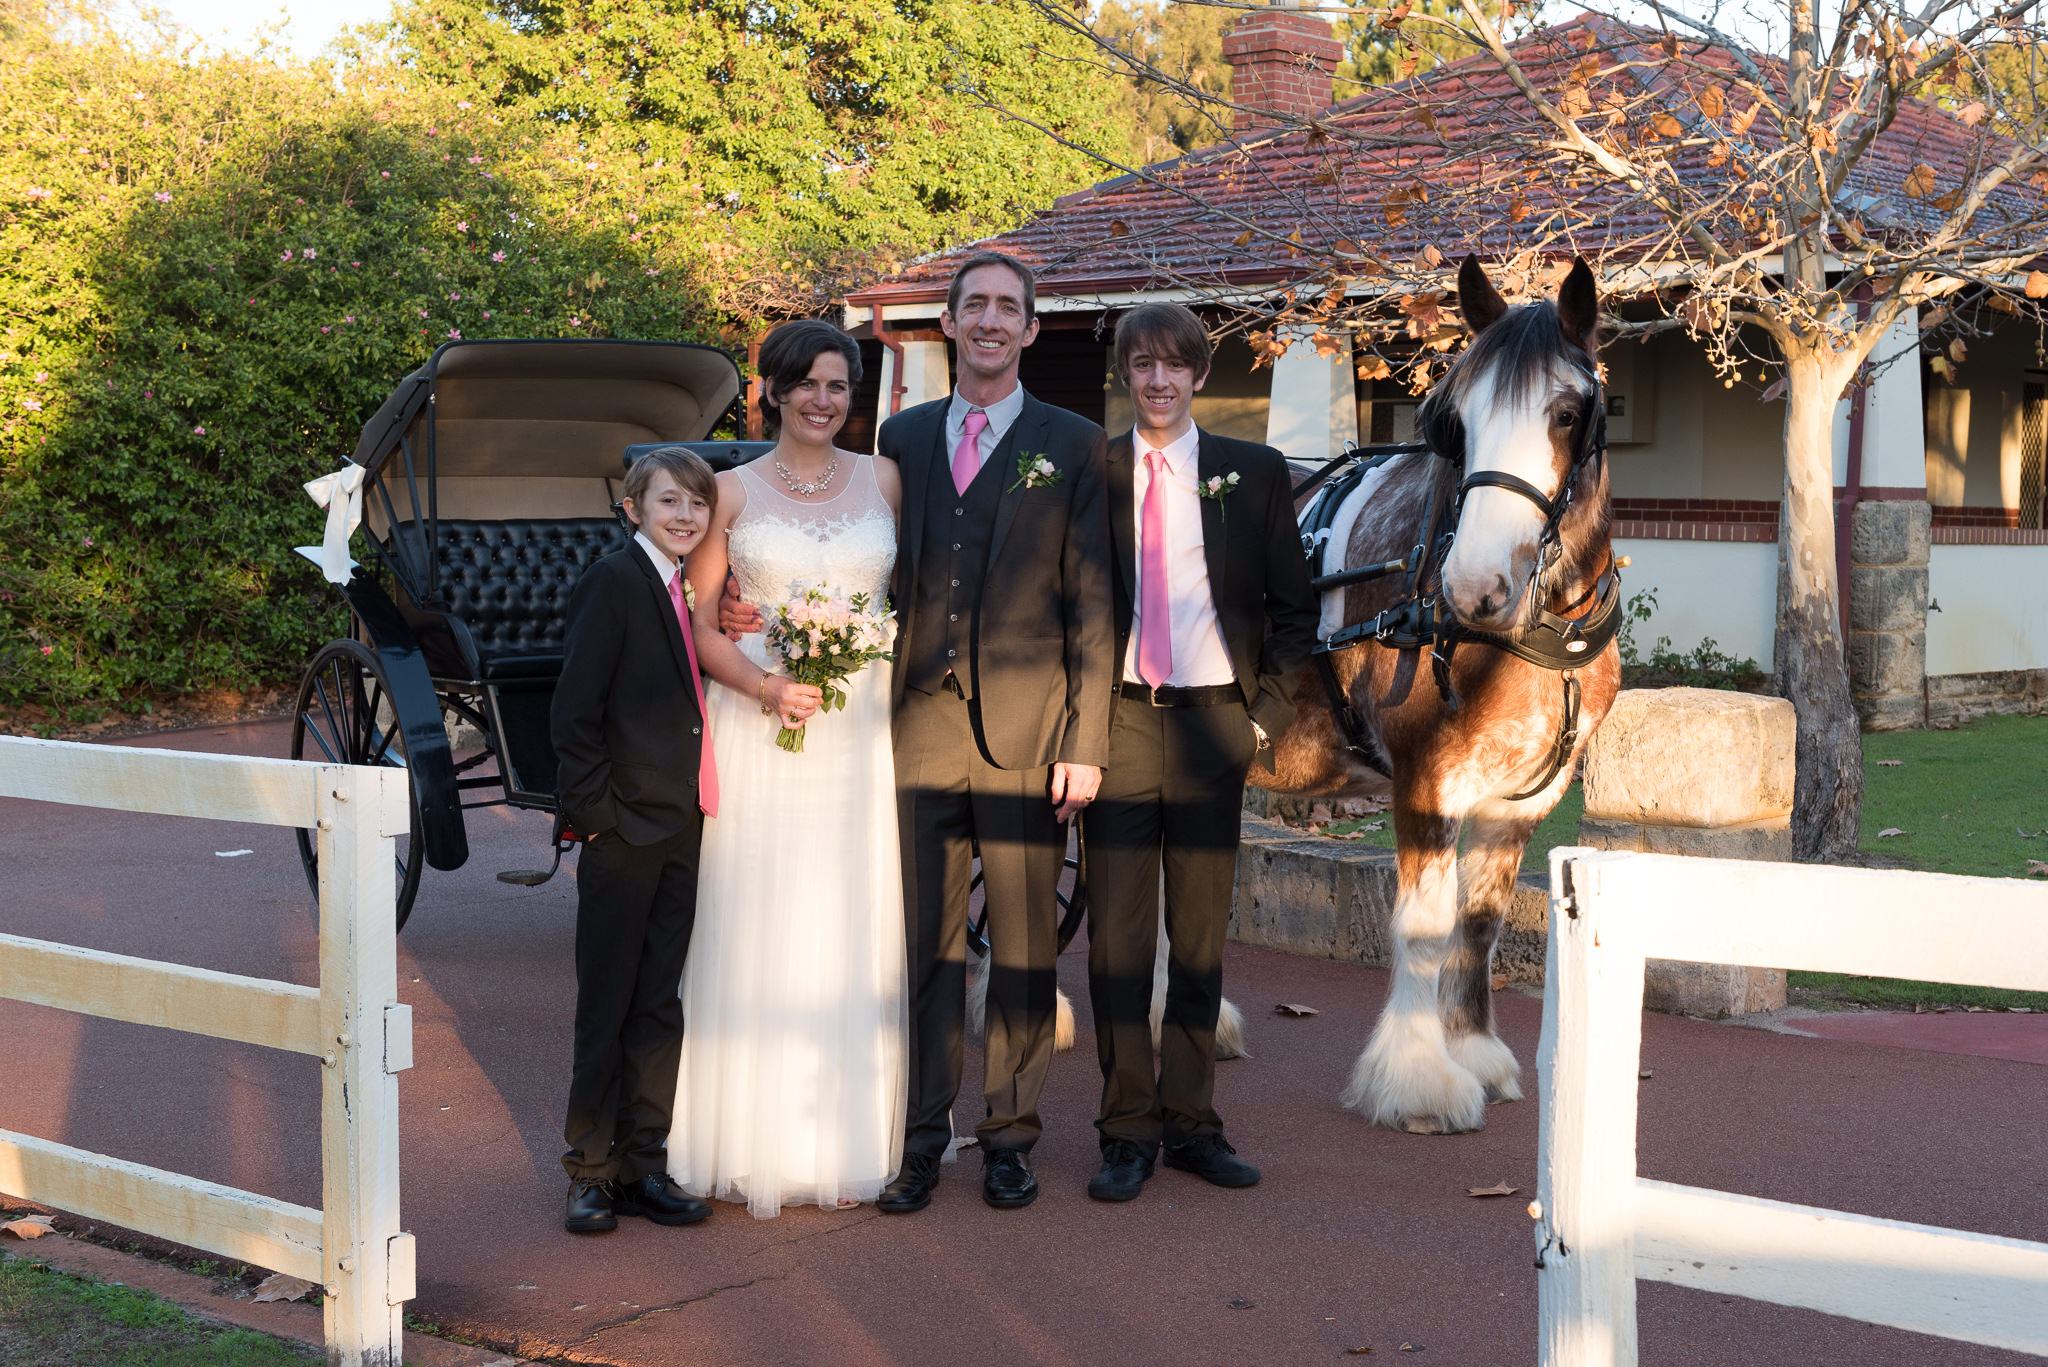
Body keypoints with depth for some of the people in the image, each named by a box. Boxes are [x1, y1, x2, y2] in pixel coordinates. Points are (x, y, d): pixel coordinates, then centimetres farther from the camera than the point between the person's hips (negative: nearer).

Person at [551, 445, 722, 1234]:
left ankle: (640, 1166, 18)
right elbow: (574, 710, -14)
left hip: (682, 828, 7)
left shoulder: (691, 591, 13)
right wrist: (593, 811, -15)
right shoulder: (615, 582, -10)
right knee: (607, 1007, 1)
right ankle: (590, 1174, 10)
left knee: (658, 1007, 10)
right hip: (625, 829, -7)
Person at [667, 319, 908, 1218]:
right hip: (759, 732, -2)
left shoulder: (885, 482, 10)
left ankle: (851, 1144, 11)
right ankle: (755, 1147, 5)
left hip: (864, 732, 2)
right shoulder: (733, 492, 5)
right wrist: (765, 687, -14)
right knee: (758, 933, -2)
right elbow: (698, 622, 2)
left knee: (856, 932, 3)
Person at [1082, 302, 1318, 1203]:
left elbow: (1294, 607, 9)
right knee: (1117, 932, 0)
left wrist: (1267, 712, 1)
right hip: (1118, 720, -1)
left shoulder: (1255, 474, 5)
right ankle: (1128, 1129, 8)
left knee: (1201, 933, 8)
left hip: (1212, 723, 1)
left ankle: (1190, 1121, 18)